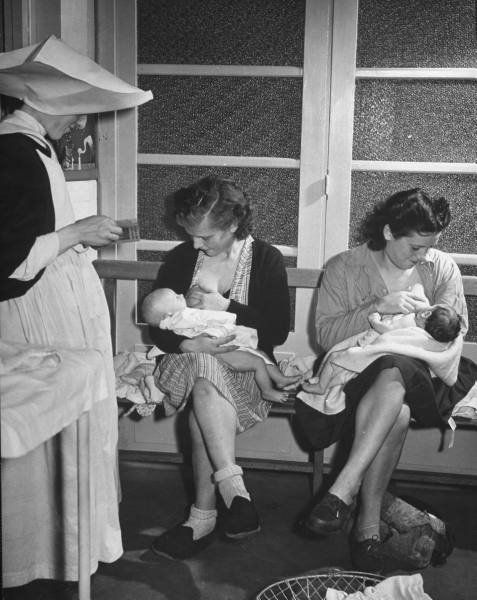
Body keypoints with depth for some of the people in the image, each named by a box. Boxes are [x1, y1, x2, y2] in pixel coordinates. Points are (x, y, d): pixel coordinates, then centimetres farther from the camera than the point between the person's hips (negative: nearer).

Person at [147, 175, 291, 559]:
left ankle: (203, 516, -29)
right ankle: (235, 492, -36)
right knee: (205, 378, -34)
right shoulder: (181, 258, 7)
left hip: (246, 368, -2)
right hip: (191, 362, 2)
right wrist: (189, 344, -17)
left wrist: (225, 306, -14)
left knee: (204, 393, -34)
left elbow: (279, 331, -5)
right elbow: (158, 326, 4)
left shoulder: (267, 259, 1)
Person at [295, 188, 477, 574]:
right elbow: (325, 334, -5)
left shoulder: (442, 267, 11)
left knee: (393, 373, -38)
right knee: (397, 410, -37)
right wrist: (376, 308, -19)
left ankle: (344, 491, -41)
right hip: (355, 370, -1)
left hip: (419, 373, 1)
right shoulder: (343, 268, 4)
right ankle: (368, 525, -32)